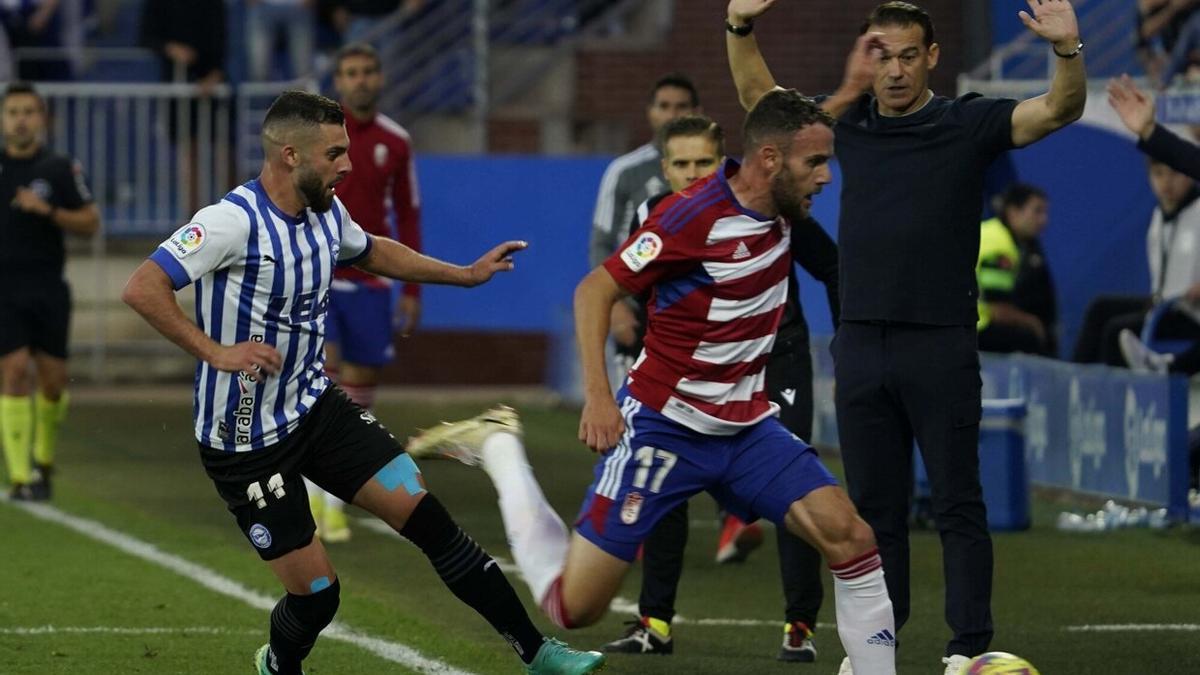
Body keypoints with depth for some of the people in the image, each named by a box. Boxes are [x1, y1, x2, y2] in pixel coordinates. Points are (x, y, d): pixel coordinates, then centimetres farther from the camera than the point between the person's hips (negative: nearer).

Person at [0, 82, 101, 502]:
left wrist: (48, 211, -13)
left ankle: (43, 460, 26)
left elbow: (90, 223, 1)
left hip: (49, 289, 1)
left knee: (53, 378, 1)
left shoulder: (60, 169, 1)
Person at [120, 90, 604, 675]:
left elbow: (372, 252, 26)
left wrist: (467, 274, 25)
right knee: (314, 591, -4)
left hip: (316, 404, 7)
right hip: (247, 439, -7)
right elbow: (142, 289, -29)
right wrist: (215, 352, -33)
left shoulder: (326, 212, 2)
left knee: (425, 514, -6)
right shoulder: (234, 221, -23)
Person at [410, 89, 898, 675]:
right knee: (573, 605, -3)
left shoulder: (782, 208, 0)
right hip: (663, 424, -6)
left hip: (747, 426, 6)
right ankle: (498, 450, 16)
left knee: (851, 537, -11)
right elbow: (594, 290, -16)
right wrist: (597, 395, -22)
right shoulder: (693, 215, -21)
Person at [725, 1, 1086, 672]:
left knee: (958, 504, -2)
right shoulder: (849, 123, 10)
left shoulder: (969, 124, -1)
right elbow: (760, 99, 20)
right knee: (873, 507, 10)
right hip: (861, 344, 4)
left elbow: (1059, 109, -12)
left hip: (941, 346, -4)